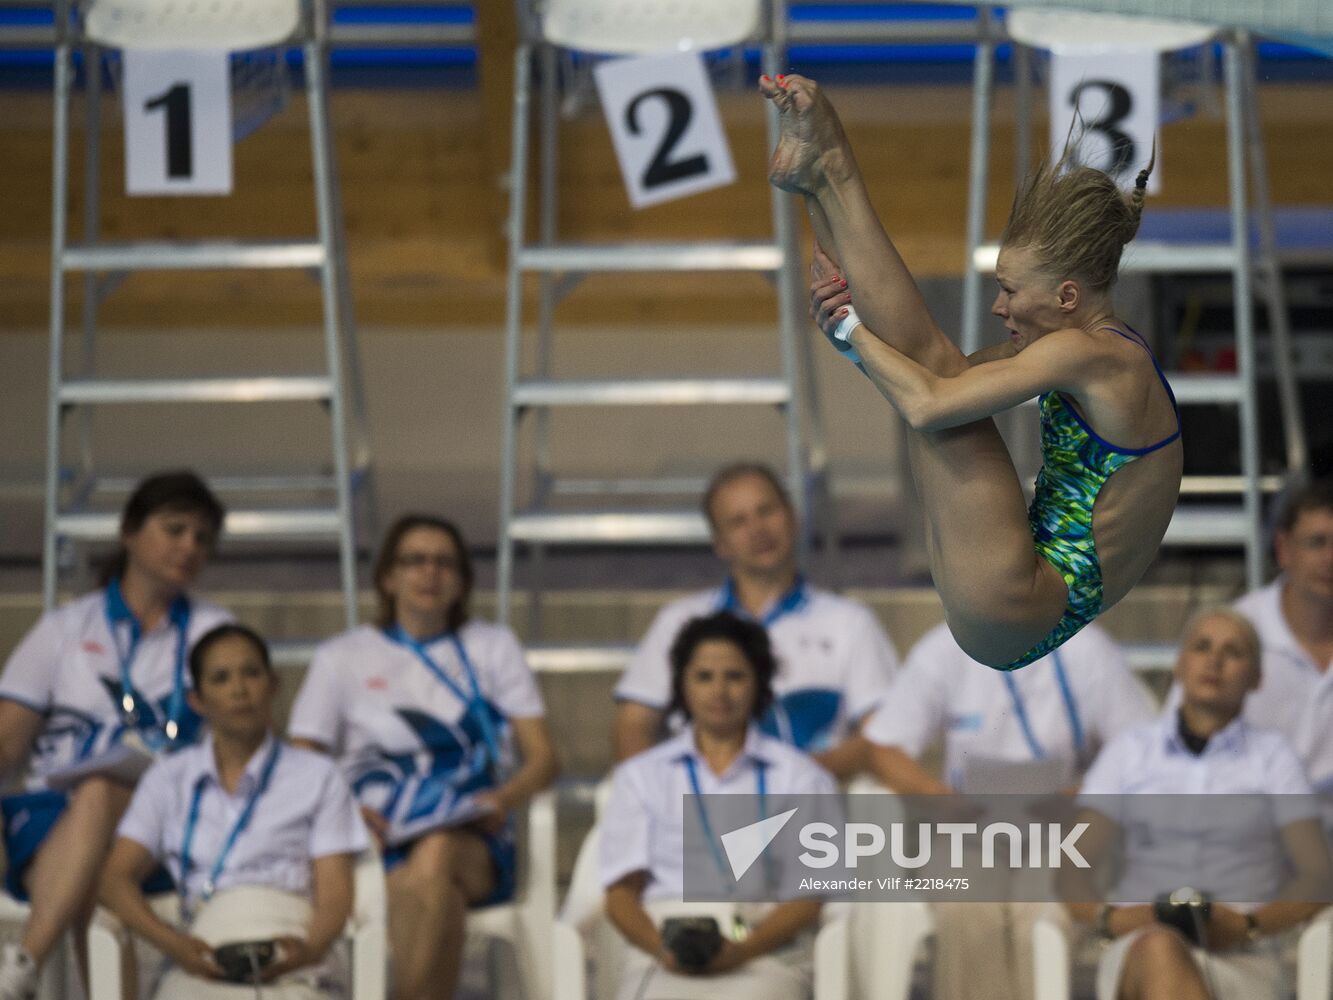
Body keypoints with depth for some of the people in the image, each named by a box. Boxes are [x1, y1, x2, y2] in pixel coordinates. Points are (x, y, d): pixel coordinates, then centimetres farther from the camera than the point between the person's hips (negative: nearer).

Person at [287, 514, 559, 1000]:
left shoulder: (493, 647, 22)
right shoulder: (341, 658, 18)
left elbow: (542, 758, 13)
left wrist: (503, 799, -10)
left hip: (472, 840, 1)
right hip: (379, 843, -1)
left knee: (436, 854, -38)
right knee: (427, 884, -38)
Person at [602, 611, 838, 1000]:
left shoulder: (799, 776, 17)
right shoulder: (641, 776, 22)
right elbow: (620, 893, 13)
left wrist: (743, 950, -13)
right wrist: (661, 947, -10)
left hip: (765, 953, -1)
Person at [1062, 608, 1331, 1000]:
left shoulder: (1272, 755, 14)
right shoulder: (1130, 750, 16)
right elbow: (1071, 873, 9)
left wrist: (1247, 925, -14)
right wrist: (1110, 918, -14)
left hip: (1241, 959, 0)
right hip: (1137, 961, 0)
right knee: (1160, 953, -41)